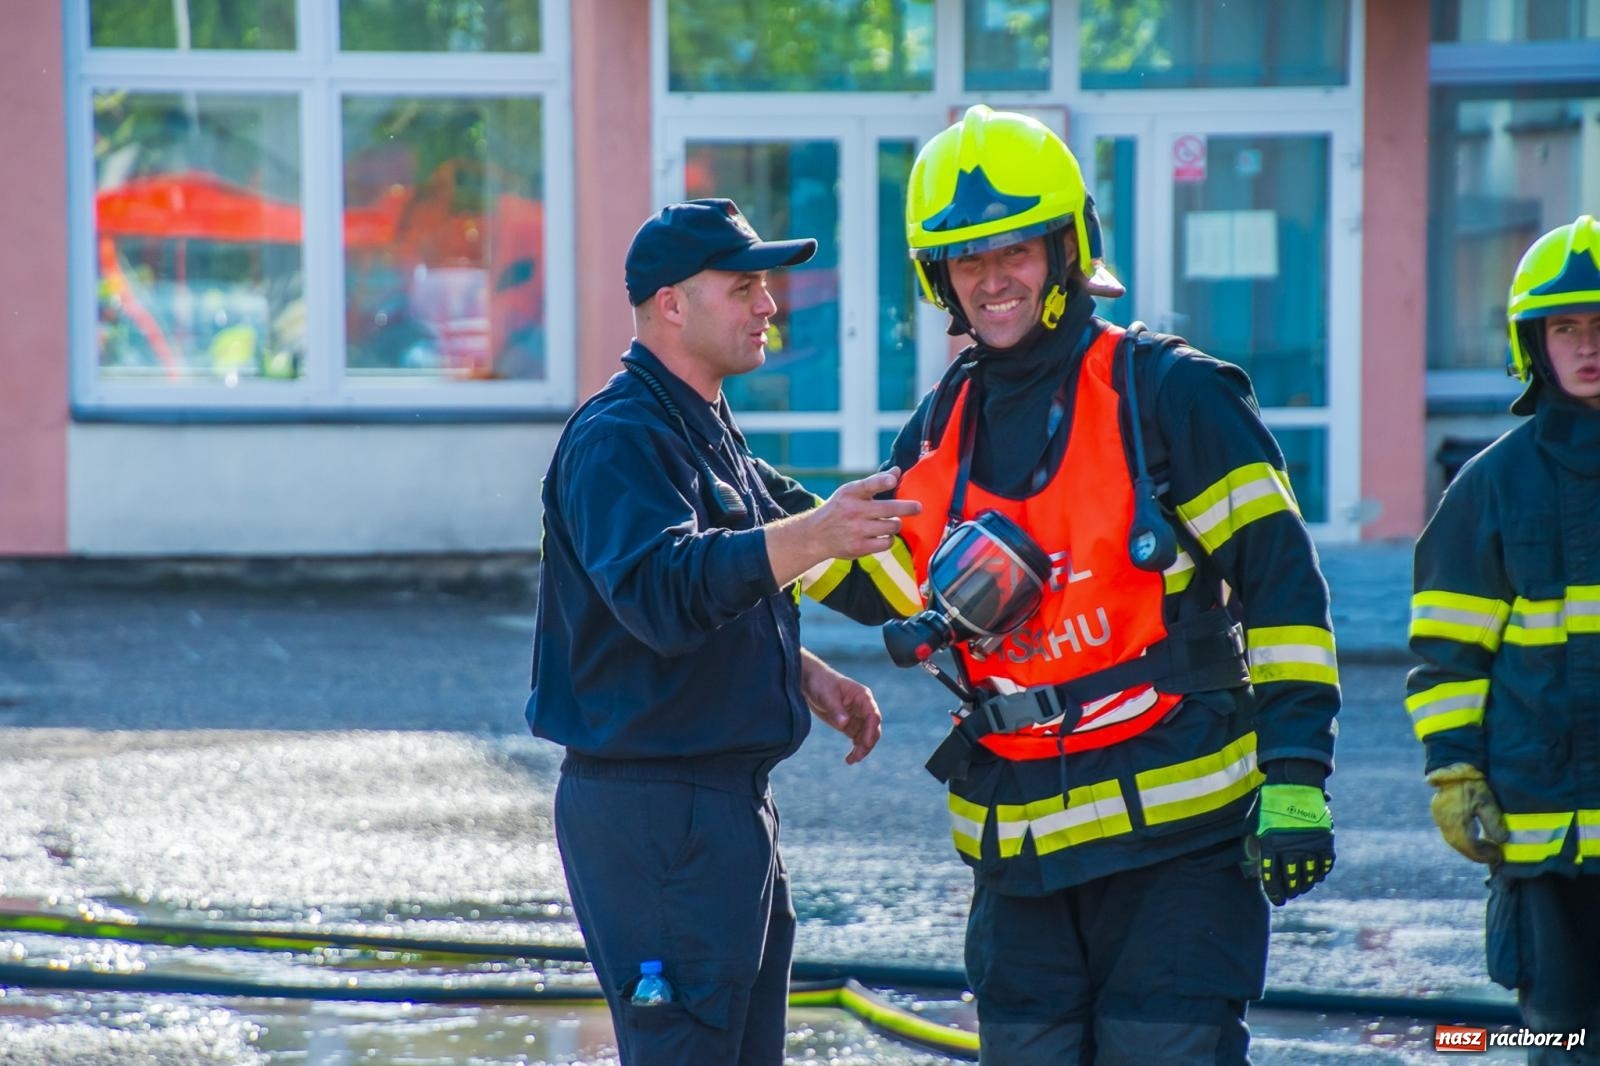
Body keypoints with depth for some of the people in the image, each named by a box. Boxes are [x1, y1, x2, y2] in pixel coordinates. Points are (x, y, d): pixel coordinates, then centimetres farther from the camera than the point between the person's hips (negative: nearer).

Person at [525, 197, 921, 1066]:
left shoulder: (710, 433, 17)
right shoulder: (617, 439, -16)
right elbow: (662, 590, -33)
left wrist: (806, 677, 11)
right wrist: (809, 536, -43)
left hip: (729, 796, 10)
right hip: (652, 808, -10)